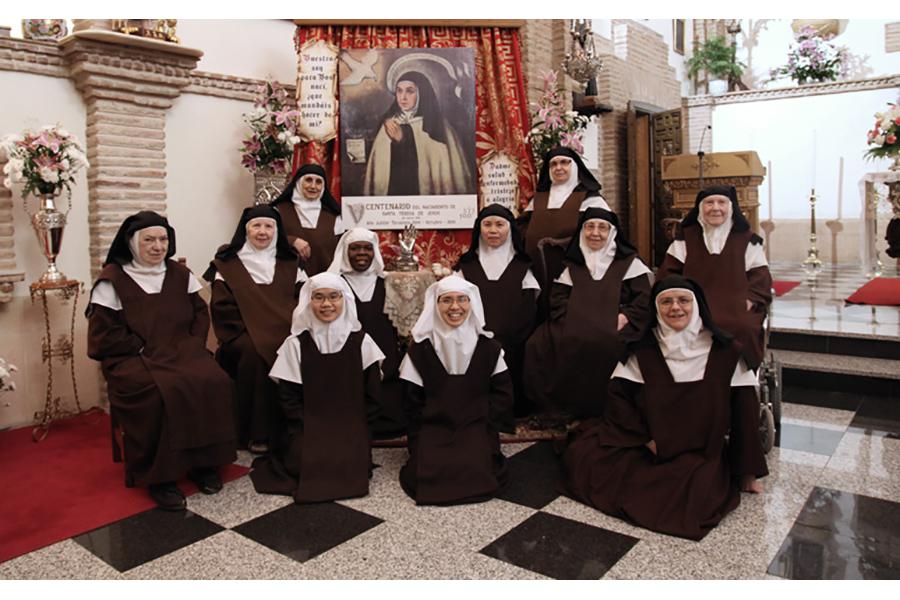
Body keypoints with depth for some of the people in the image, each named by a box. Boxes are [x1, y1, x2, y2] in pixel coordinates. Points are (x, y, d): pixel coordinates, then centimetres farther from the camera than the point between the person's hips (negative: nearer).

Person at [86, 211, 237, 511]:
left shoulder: (180, 275, 14)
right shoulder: (113, 280, 0)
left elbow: (200, 316, 15)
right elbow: (104, 334, -4)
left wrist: (190, 346, -2)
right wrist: (143, 349, -12)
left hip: (182, 352, 4)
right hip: (133, 359, -3)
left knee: (214, 382, -26)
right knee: (160, 393, -34)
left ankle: (203, 462, -11)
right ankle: (159, 476, -19)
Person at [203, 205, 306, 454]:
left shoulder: (290, 264, 17)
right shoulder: (228, 264, 9)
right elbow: (223, 308, 1)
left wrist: (295, 330, -6)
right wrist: (250, 332, -11)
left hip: (287, 334, 2)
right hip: (244, 337, -2)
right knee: (255, 353, -35)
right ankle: (256, 433, -24)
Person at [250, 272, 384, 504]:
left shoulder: (360, 341, -1)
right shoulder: (296, 344, -2)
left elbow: (371, 393, 3)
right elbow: (288, 396, -1)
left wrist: (353, 428, -6)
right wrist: (311, 428, -10)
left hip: (351, 426, 0)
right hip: (309, 426, 0)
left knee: (353, 465, -20)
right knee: (304, 464, -19)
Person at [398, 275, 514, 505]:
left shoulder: (488, 346, 1)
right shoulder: (421, 347, -1)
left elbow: (502, 392, 6)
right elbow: (413, 400, 3)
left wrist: (488, 428, -4)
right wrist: (418, 441, -3)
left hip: (476, 426, 0)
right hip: (433, 428, 0)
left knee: (477, 474, -22)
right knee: (426, 475, -21)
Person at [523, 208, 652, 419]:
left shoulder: (629, 263, 13)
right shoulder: (572, 265, 20)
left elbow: (644, 299, 3)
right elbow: (558, 299, 10)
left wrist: (623, 318, -13)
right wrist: (572, 321, -8)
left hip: (615, 330, -2)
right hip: (576, 328, 2)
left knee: (609, 344, -38)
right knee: (538, 344, -25)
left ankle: (602, 409, -16)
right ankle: (566, 407, -11)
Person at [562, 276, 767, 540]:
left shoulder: (723, 350, -4)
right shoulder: (642, 348, -1)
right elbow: (619, 395, -3)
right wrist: (646, 439, -13)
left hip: (702, 452, 0)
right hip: (646, 446, 0)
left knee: (699, 486, -33)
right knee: (581, 453, -19)